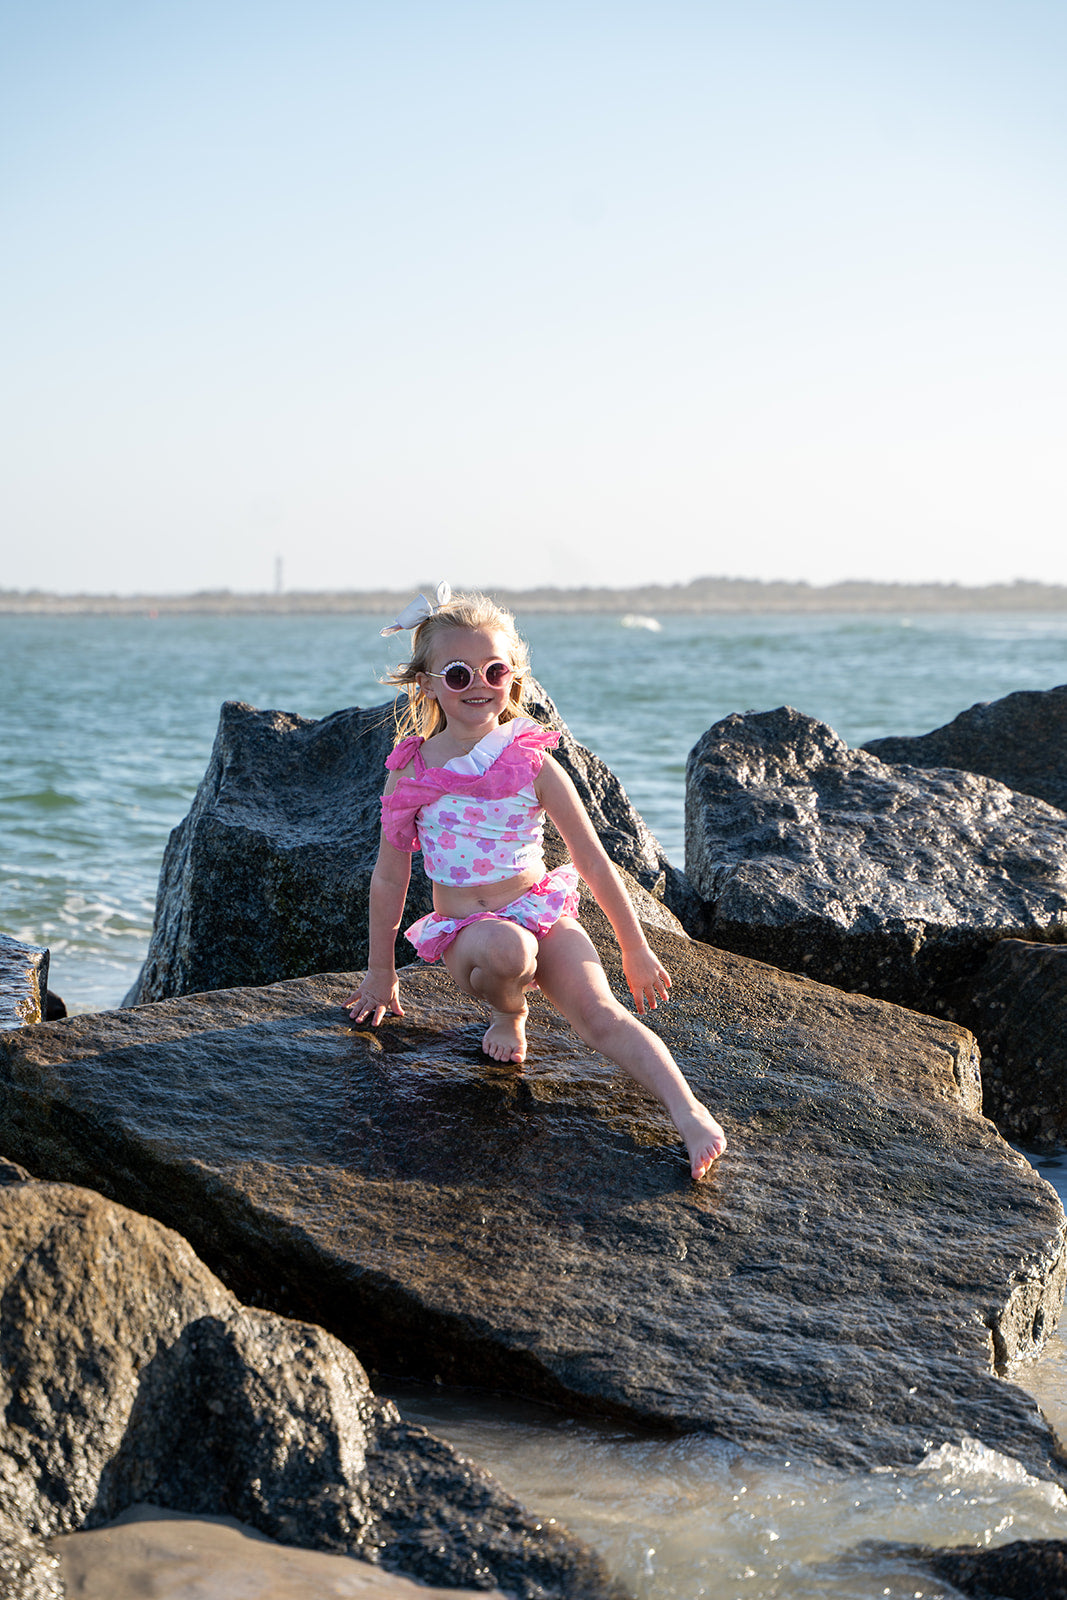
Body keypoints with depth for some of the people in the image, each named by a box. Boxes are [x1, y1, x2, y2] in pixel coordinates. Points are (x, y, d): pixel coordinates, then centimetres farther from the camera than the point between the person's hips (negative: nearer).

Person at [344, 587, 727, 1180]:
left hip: (543, 910, 0)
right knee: (505, 951, -36)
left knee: (600, 1014, -26)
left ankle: (690, 1113, -37)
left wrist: (636, 951, 5)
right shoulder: (411, 772, -2)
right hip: (465, 930, 0)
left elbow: (593, 860, 3)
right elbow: (390, 875, 8)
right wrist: (381, 973, 13)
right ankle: (508, 1014, -3)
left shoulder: (533, 764, -3)